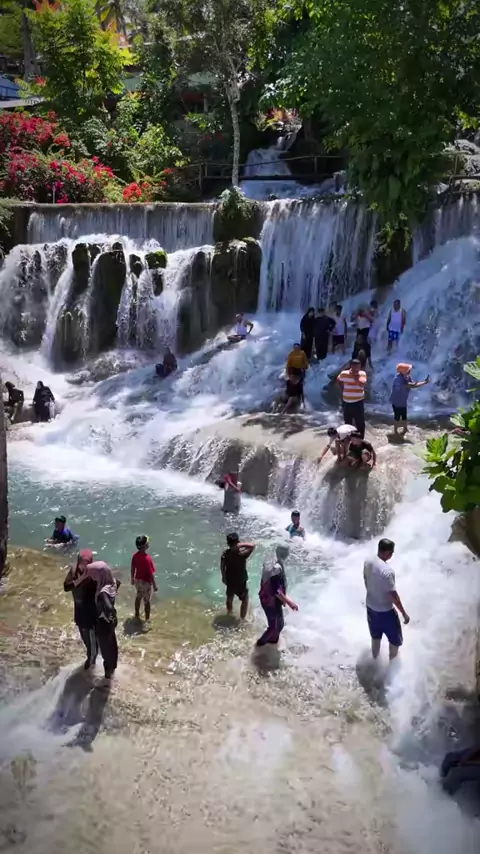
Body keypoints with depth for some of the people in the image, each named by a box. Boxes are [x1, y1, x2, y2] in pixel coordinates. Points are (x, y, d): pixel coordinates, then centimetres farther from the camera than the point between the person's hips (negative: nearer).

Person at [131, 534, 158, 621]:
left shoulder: (135, 555, -11)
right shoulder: (147, 558, -31)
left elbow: (132, 568, 2)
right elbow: (151, 574, -25)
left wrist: (132, 579, 18)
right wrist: (154, 585, -14)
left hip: (138, 580, 6)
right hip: (146, 582, -6)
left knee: (138, 597, 26)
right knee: (147, 601, 12)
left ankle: (137, 615, 43)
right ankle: (147, 619, 26)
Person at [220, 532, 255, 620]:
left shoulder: (225, 553, -16)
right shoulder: (242, 554, -31)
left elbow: (222, 566, -4)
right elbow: (252, 546, -22)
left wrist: (223, 577, 12)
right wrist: (241, 545, -29)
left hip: (229, 580, 4)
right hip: (241, 582, -4)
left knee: (230, 598, 29)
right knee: (245, 600, 20)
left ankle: (229, 614, 50)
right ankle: (242, 619, 27)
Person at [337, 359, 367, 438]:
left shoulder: (362, 374, -10)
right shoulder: (344, 374, -7)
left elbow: (362, 384, -28)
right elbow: (338, 380, 15)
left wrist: (354, 376, -25)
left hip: (358, 402, -2)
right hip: (347, 402, 2)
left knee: (360, 423, 0)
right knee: (347, 422, 18)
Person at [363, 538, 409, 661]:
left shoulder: (367, 562, -7)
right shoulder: (387, 571, -31)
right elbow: (393, 595, -24)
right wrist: (404, 613, -13)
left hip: (370, 607, 7)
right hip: (385, 611, -7)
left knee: (375, 635, 27)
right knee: (395, 639, 16)